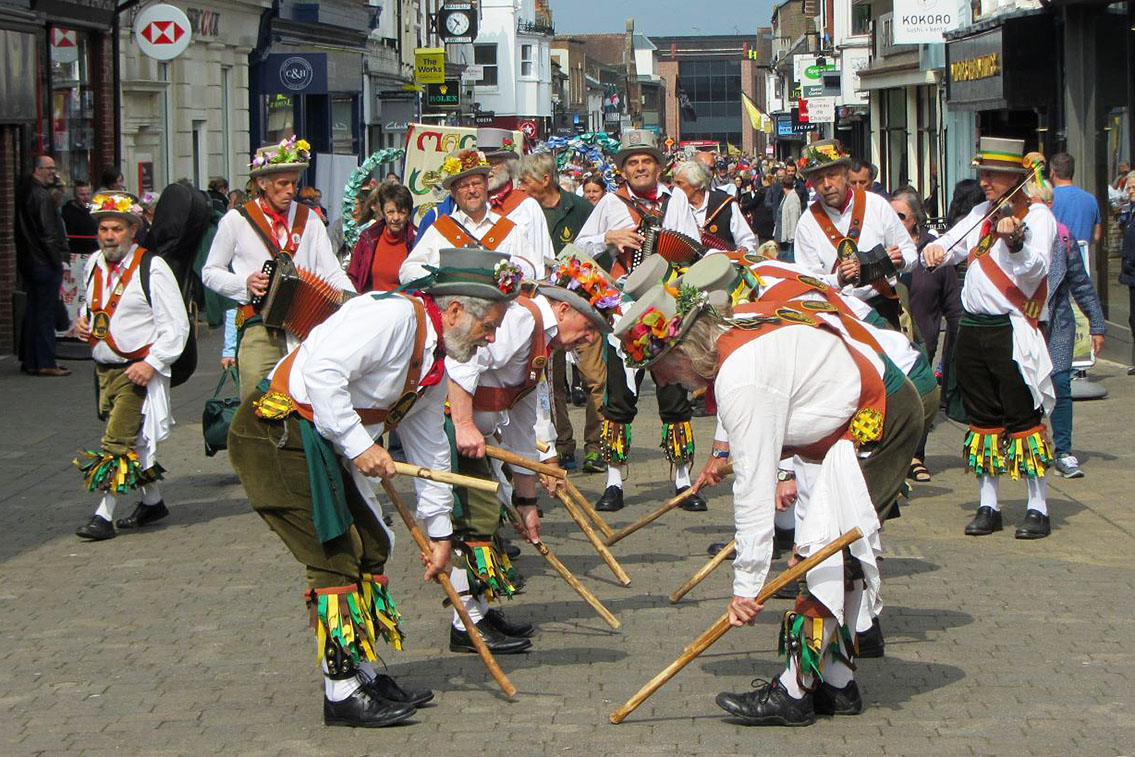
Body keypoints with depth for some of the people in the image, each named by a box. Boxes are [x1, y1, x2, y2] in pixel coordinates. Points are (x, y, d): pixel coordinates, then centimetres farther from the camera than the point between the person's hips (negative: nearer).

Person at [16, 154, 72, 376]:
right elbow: (47, 233, -20)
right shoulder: (42, 196, -17)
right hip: (45, 262, -9)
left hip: (27, 262, 9)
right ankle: (45, 363, -4)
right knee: (45, 312, -5)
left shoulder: (23, 192, 13)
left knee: (32, 310, 14)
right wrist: (59, 259, -12)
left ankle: (29, 360, 19)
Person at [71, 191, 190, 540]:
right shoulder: (94, 265, 8)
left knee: (118, 440, -13)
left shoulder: (151, 268, -12)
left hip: (138, 370, -7)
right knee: (132, 439, 14)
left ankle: (104, 515, -13)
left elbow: (176, 326, -12)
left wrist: (151, 364, -20)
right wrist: (82, 320, 4)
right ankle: (152, 501, 29)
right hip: (104, 367, 7)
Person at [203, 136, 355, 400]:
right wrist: (245, 283, -7)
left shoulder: (308, 218, 13)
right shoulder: (236, 220, 6)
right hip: (259, 330, -2)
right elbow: (210, 272, 11)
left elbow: (331, 272, 8)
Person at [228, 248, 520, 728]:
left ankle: (362, 675, 22)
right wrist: (358, 445, -26)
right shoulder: (393, 315, -19)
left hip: (325, 448, 10)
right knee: (335, 555, -10)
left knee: (372, 548, 12)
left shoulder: (434, 365, 13)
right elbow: (322, 371, -29)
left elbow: (429, 449, 21)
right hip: (276, 436, -10)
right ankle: (342, 693, -3)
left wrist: (439, 531, 24)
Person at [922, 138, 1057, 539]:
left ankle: (1038, 508, -1)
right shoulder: (981, 213, 14)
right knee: (983, 418, 10)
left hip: (1012, 330, -7)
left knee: (1023, 417, -6)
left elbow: (1036, 267, -23)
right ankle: (988, 505, 17)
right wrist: (934, 250, -14)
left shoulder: (1036, 216, -7)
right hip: (973, 328, 7)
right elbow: (952, 245, 10)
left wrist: (1015, 242, -43)